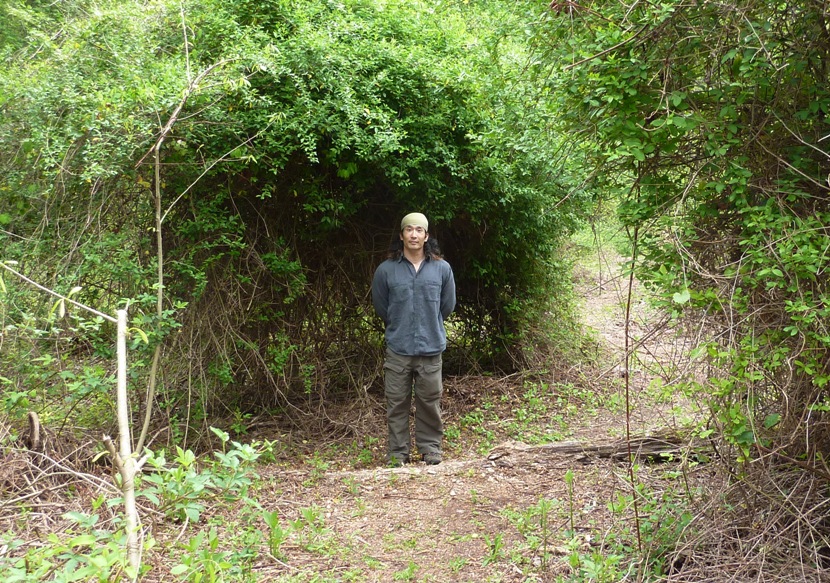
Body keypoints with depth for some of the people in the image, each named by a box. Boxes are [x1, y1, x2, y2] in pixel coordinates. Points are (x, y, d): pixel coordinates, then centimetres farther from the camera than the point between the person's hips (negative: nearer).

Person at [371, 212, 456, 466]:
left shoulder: (442, 269, 0)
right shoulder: (386, 270, -2)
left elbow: (447, 305, 12)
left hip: (431, 348, 0)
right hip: (398, 349, 0)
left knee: (430, 401, 7)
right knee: (397, 403, 5)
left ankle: (430, 447, 21)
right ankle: (398, 452, 16)